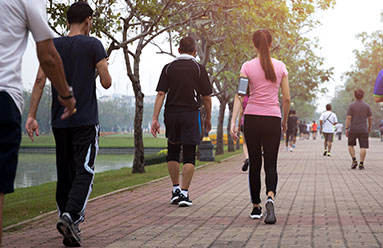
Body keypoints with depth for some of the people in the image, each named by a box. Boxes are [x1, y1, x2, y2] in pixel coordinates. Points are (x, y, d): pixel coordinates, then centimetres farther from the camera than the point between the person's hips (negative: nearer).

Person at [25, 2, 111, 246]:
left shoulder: (52, 46, 8)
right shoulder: (93, 45, -4)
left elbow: (40, 80, 0)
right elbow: (106, 83, -4)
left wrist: (32, 116, -1)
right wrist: (104, 68, 19)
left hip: (59, 121, 5)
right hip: (86, 121, -4)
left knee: (65, 173, 10)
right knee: (84, 171, -6)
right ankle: (70, 215, -28)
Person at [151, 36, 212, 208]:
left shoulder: (168, 68, 4)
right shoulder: (198, 68, 0)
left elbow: (161, 94, -3)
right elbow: (206, 97, 0)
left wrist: (155, 119, -4)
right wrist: (208, 118, 12)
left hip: (171, 113, 2)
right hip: (191, 114, -2)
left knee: (173, 152, 18)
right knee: (189, 155, 2)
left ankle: (176, 189, 20)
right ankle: (184, 194, -3)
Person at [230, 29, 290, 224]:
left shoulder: (248, 67, -1)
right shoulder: (280, 67, 3)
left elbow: (239, 96, -9)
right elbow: (287, 98, 4)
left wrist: (233, 122, -11)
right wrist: (285, 121, 17)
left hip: (252, 118, 0)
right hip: (272, 119, 0)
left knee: (254, 164, 11)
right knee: (270, 165, 2)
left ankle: (256, 207, 17)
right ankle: (270, 197, -25)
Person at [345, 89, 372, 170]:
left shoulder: (351, 106, -4)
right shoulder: (366, 106, 2)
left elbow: (348, 118, -9)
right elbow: (370, 118, 6)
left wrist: (346, 129, -6)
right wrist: (369, 127, 20)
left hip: (353, 130, 0)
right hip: (363, 130, 0)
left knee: (351, 145, 16)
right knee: (363, 147, 0)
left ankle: (354, 160, 1)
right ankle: (361, 163, -8)